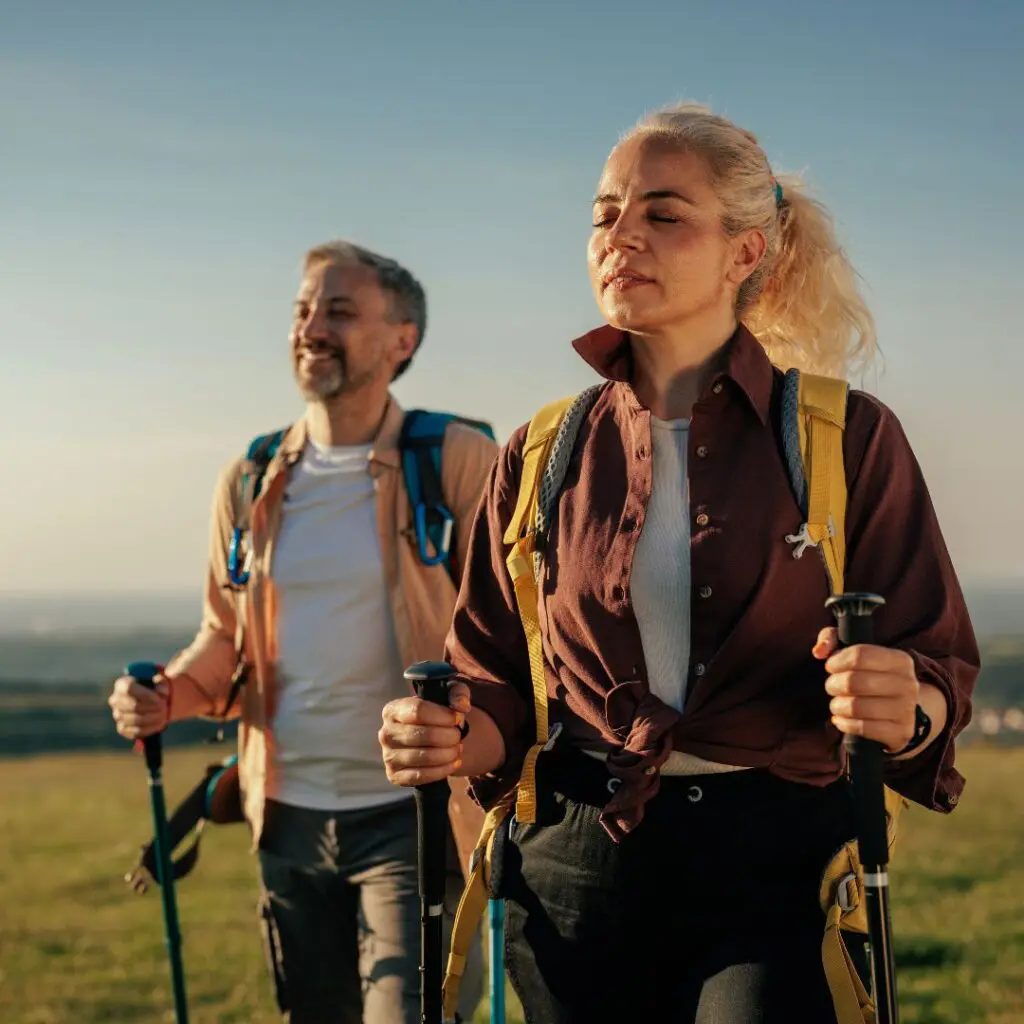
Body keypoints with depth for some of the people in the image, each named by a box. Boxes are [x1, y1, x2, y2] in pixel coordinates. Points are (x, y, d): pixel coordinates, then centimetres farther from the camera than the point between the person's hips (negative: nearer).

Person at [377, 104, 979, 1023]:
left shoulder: (846, 438, -1)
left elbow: (942, 668, -2)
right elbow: (503, 684, 11)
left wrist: (905, 711, -24)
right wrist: (454, 739, -11)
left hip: (779, 874, -2)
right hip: (580, 870, 3)